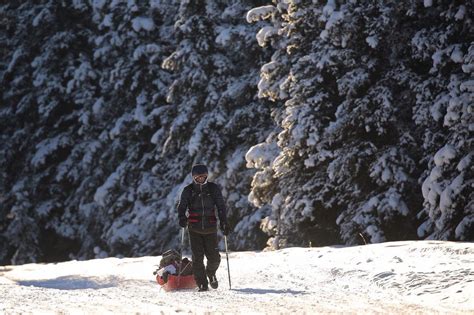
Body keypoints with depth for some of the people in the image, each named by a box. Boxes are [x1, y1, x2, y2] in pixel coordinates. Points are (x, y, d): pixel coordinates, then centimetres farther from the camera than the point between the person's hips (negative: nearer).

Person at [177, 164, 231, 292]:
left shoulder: (213, 188, 6)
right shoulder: (188, 190, 5)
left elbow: (221, 207, 8)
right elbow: (182, 206, 6)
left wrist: (224, 222, -1)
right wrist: (182, 218, -13)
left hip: (210, 228, 0)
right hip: (194, 229, 0)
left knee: (214, 257, -3)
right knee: (197, 257, -7)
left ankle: (211, 273, 28)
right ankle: (202, 284, 2)